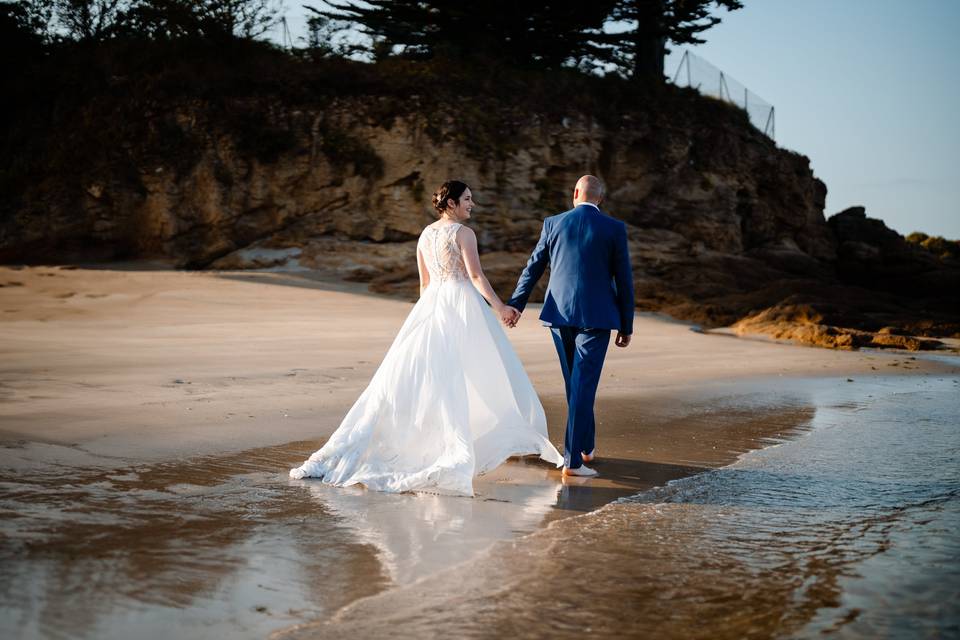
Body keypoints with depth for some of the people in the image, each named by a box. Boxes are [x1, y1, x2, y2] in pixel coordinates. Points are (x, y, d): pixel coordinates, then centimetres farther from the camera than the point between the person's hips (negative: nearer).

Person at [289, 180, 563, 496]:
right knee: (477, 375, 0)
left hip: (431, 304, 6)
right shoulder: (463, 233, -8)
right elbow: (476, 276, -16)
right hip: (463, 305, -6)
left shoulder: (425, 235, 13)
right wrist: (499, 308, -16)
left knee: (409, 372, 6)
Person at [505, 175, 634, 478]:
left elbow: (532, 268, 10)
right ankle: (573, 458, -6)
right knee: (583, 385, -2)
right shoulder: (614, 228, -3)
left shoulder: (553, 223, 3)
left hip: (559, 315, 3)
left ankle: (586, 445, 33)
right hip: (596, 317, -3)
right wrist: (626, 325, 6)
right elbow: (624, 279, -2)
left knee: (575, 383, 19)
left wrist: (515, 304, 20)